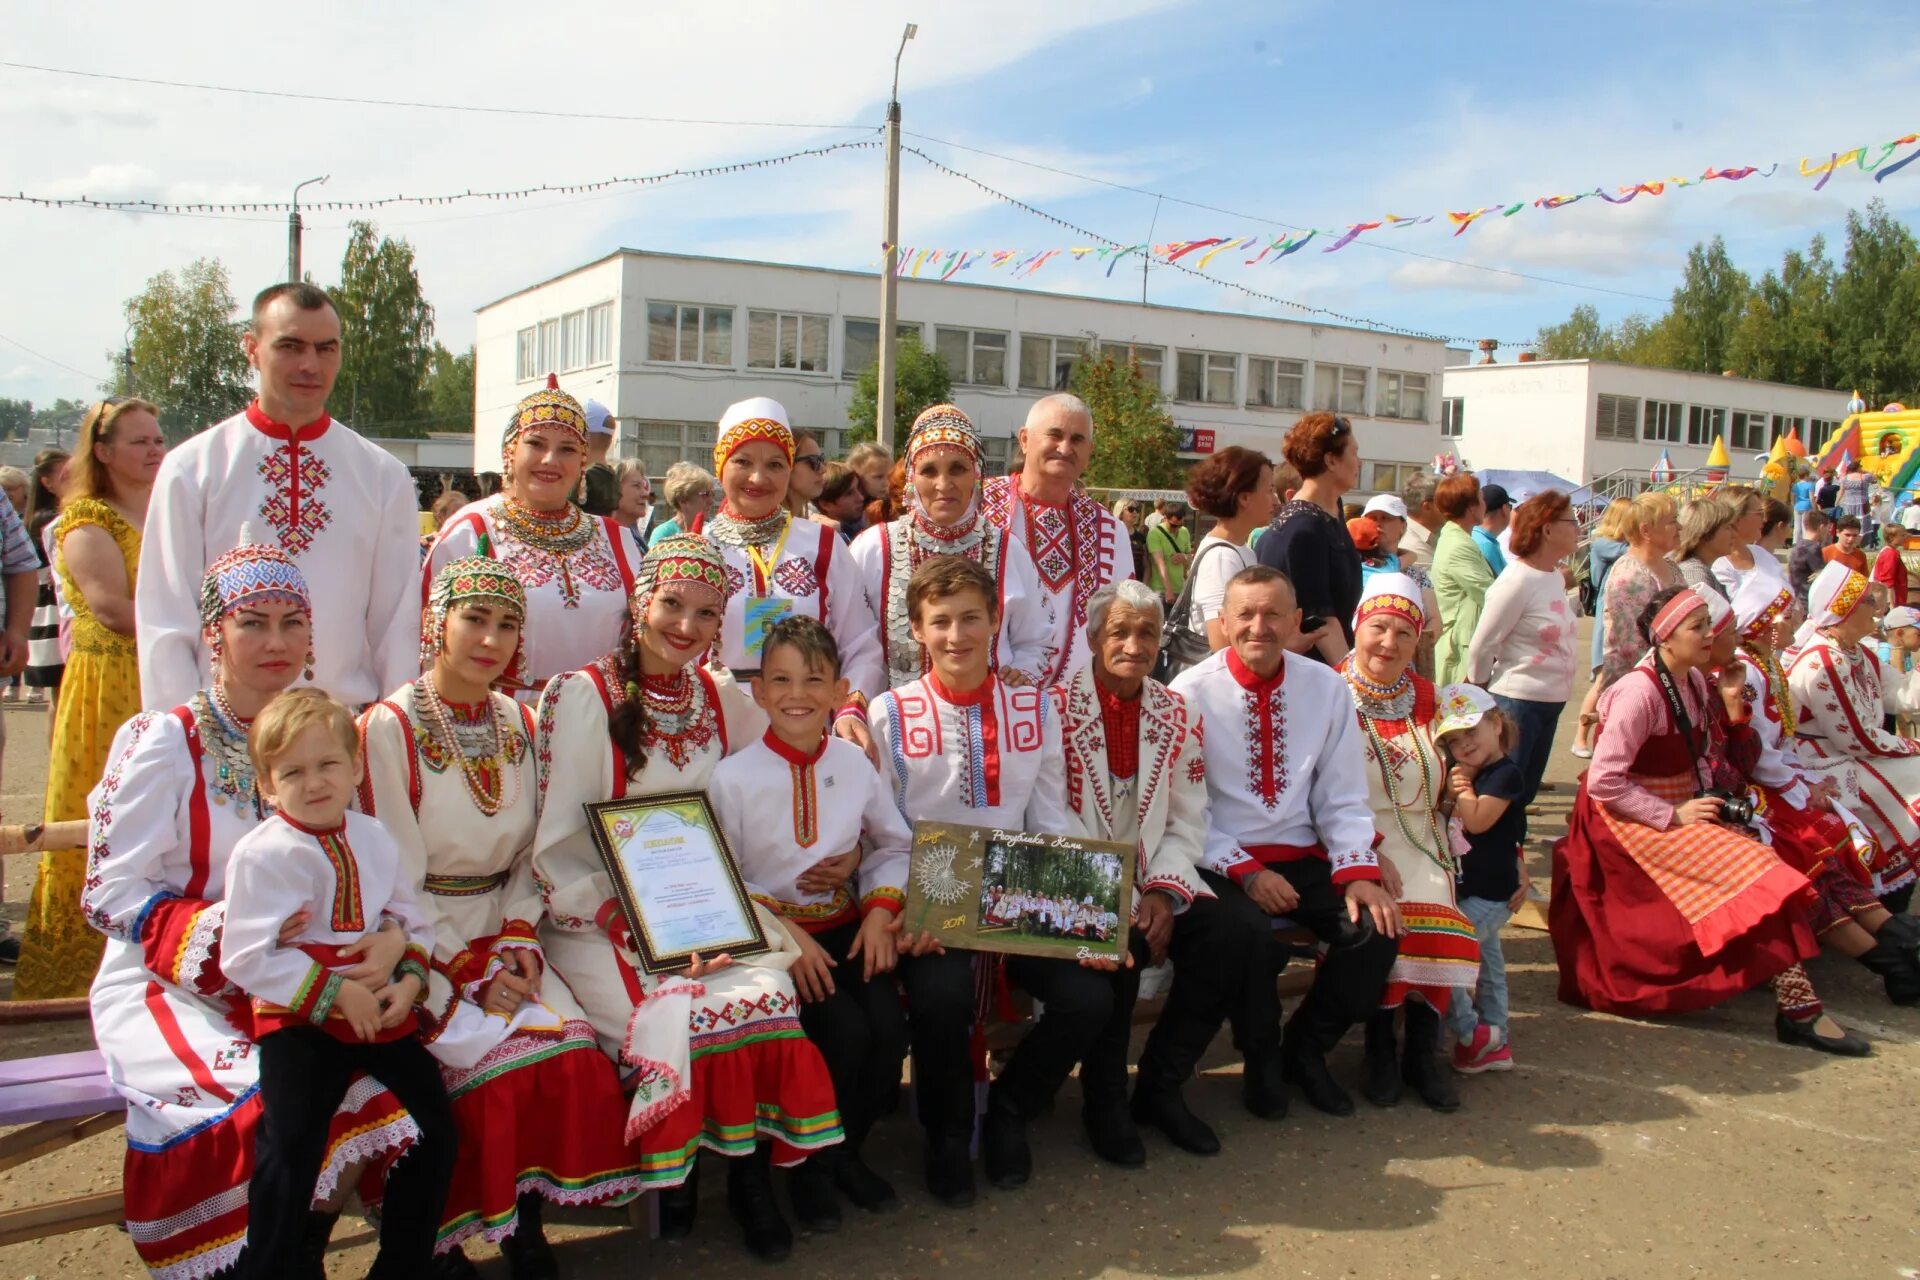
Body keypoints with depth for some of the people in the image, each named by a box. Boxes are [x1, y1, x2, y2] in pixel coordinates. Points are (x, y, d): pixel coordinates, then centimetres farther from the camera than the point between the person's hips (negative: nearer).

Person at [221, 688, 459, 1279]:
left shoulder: (373, 837, 8)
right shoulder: (261, 853, -10)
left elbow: (410, 921, 13)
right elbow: (247, 959, -15)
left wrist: (409, 980, -6)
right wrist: (335, 994, -18)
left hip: (382, 1011, 5)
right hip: (298, 1020, -5)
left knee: (437, 1132, 2)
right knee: (290, 1148, -20)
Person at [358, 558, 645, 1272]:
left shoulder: (520, 725, 8)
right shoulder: (389, 729, -9)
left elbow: (529, 856, 10)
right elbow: (397, 882, -12)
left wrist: (520, 941, -6)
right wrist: (472, 975, -15)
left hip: (502, 940, 5)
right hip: (424, 949, -5)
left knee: (577, 1051, -18)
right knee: (500, 1060, -24)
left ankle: (528, 1212, 1)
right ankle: (448, 1235, -2)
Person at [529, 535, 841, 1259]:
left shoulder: (724, 700, 8)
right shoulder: (584, 698, -7)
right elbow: (555, 846, -10)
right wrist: (635, 926, -20)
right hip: (600, 918, -4)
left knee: (768, 993, -24)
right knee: (678, 1014, -28)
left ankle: (751, 1169, -4)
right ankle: (675, 1173, -1)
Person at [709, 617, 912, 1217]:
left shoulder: (856, 765, 3)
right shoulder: (733, 776, -8)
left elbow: (893, 845, 13)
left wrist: (881, 908, -4)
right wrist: (783, 931, -18)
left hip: (847, 929, 4)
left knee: (889, 1027, -20)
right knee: (845, 1030, -25)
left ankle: (846, 1150, 10)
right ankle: (812, 1162, 4)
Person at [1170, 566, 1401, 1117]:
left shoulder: (1327, 687, 4)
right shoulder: (1191, 692, -7)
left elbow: (1343, 798, 5)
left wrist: (1359, 871, -11)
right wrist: (1244, 871, -17)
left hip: (1305, 857, 4)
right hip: (1222, 861, -4)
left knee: (1376, 928, -19)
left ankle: (1306, 1049, 8)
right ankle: (1262, 1057, 0)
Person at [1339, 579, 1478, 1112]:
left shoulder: (1426, 700, 14)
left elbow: (1444, 792, 21)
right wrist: (1367, 852, -19)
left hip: (1418, 843, 4)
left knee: (1431, 909, -24)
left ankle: (1422, 1048, -8)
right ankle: (1380, 1045, -10)